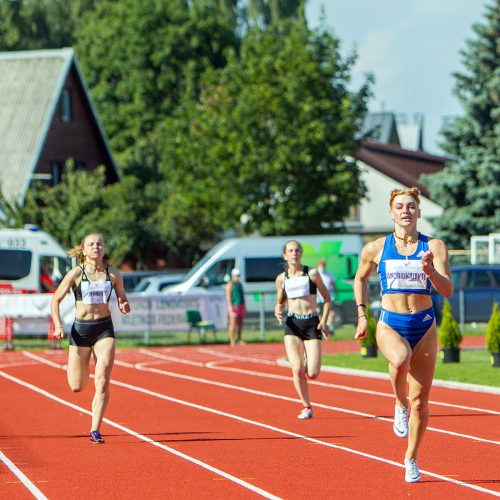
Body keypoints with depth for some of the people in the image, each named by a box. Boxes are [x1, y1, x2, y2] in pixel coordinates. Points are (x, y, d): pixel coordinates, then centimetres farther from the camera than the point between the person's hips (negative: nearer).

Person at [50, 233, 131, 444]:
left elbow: (123, 303, 11)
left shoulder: (113, 275, 2)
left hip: (105, 329, 1)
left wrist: (125, 307, -12)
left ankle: (95, 430, -9)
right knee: (76, 387, 3)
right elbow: (55, 300, 2)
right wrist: (58, 325, -10)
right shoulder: (76, 274, -4)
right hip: (81, 329, -1)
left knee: (102, 382, -15)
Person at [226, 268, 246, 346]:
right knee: (233, 324, -8)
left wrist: (244, 307, 19)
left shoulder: (240, 284, 19)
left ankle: (239, 339, 15)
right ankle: (232, 341, -8)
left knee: (240, 324, 8)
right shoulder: (230, 284, -4)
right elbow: (228, 295, -10)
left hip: (241, 306, 7)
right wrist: (230, 306, -18)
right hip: (234, 305, -7)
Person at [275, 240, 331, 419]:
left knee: (313, 374, -8)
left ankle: (309, 362, 29)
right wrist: (278, 312, -6)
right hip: (292, 324, 1)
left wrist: (324, 321, -5)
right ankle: (307, 407, 3)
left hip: (312, 323, -1)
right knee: (297, 370, -13)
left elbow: (327, 297, 6)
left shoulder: (312, 273, 0)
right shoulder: (282, 278, 7)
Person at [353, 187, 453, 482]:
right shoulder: (376, 249, 2)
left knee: (420, 400, 4)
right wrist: (362, 313, 13)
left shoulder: (434, 247, -1)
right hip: (390, 325, -1)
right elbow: (361, 278, 20)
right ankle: (400, 405, -7)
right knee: (401, 359, -37)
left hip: (424, 327, 1)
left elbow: (448, 290, -8)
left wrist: (430, 271, -26)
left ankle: (411, 459, 23)